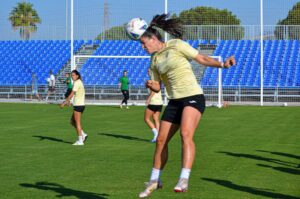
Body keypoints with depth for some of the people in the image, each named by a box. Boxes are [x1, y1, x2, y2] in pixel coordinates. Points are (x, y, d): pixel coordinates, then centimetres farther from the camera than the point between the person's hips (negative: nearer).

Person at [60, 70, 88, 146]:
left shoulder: (77, 83, -13)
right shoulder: (79, 82, 15)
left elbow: (72, 94, -18)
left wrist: (64, 102, -17)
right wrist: (67, 101, 24)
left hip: (78, 105, -9)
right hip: (81, 104, 9)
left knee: (77, 123, -4)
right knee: (72, 121, 15)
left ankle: (80, 141, -1)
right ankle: (83, 134, 10)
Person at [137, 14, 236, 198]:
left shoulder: (177, 45, -6)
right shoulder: (154, 60, 12)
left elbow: (202, 59, -5)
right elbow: (157, 87, 15)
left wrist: (222, 64, -20)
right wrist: (151, 85, -9)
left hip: (193, 97, -7)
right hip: (174, 101, 7)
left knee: (186, 134, -27)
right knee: (161, 140, 7)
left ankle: (184, 180, -30)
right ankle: (155, 181, 24)